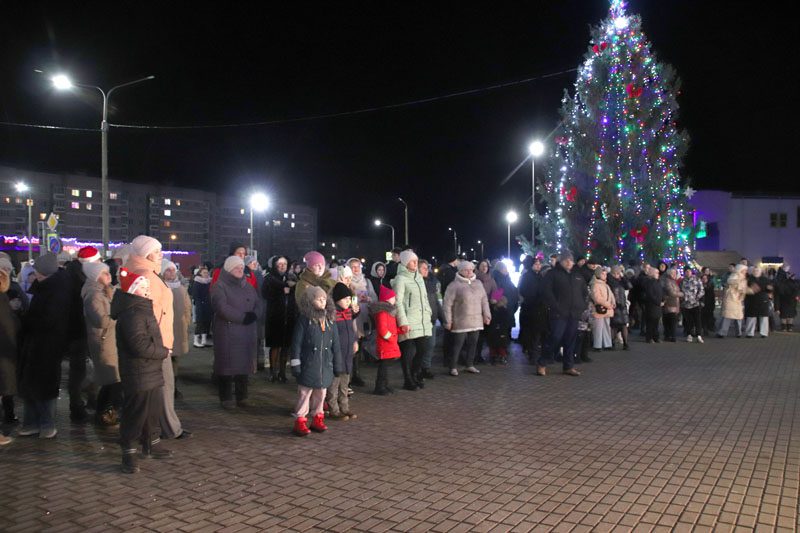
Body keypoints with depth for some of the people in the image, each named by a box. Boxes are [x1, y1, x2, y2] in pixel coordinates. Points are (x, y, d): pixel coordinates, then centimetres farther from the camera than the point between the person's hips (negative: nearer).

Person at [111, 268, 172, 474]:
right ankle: (129, 453, 10)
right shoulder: (131, 315, -19)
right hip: (138, 375, -10)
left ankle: (152, 444, 34)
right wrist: (163, 352, -15)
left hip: (152, 372, 10)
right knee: (135, 413, -1)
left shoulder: (143, 310, 13)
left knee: (154, 410, 19)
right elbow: (140, 346, -27)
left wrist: (162, 350, 6)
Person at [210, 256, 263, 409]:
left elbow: (258, 305, 11)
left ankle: (242, 397, 14)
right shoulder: (220, 286, -2)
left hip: (247, 333, 5)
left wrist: (253, 315, -10)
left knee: (244, 365, 5)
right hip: (227, 333, -5)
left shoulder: (248, 286, 17)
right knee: (227, 365, -3)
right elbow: (222, 308, -15)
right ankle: (226, 398, 7)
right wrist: (243, 317, -14)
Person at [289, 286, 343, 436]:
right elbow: (296, 343, -7)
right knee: (305, 393, 2)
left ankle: (317, 419, 26)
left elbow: (335, 345, 10)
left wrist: (338, 365, 11)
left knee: (321, 393, 13)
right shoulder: (304, 320, -8)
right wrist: (295, 364, -9)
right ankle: (300, 421, 10)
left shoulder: (330, 321, 6)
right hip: (308, 365, -5)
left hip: (325, 365, 5)